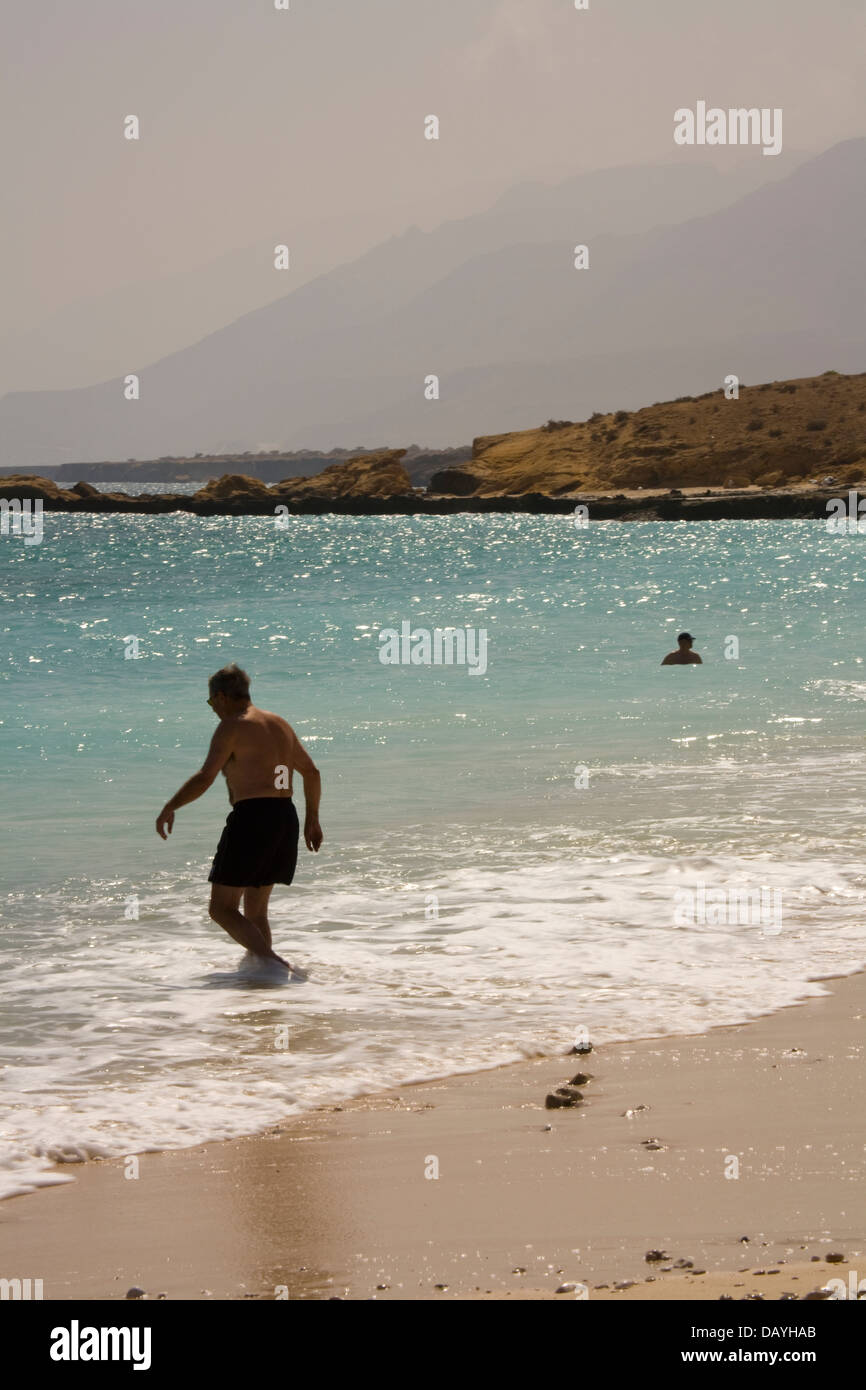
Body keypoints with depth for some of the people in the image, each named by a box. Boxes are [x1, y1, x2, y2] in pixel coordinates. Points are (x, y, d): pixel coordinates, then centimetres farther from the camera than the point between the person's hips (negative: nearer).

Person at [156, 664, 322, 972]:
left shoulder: (232, 727, -7)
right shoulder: (280, 724, 18)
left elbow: (205, 777, -17)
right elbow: (311, 772, 23)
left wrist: (169, 808, -7)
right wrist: (312, 819, 31)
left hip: (251, 818, -8)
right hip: (285, 818, 8)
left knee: (222, 908, -5)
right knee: (255, 910, 19)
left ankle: (273, 962, -22)